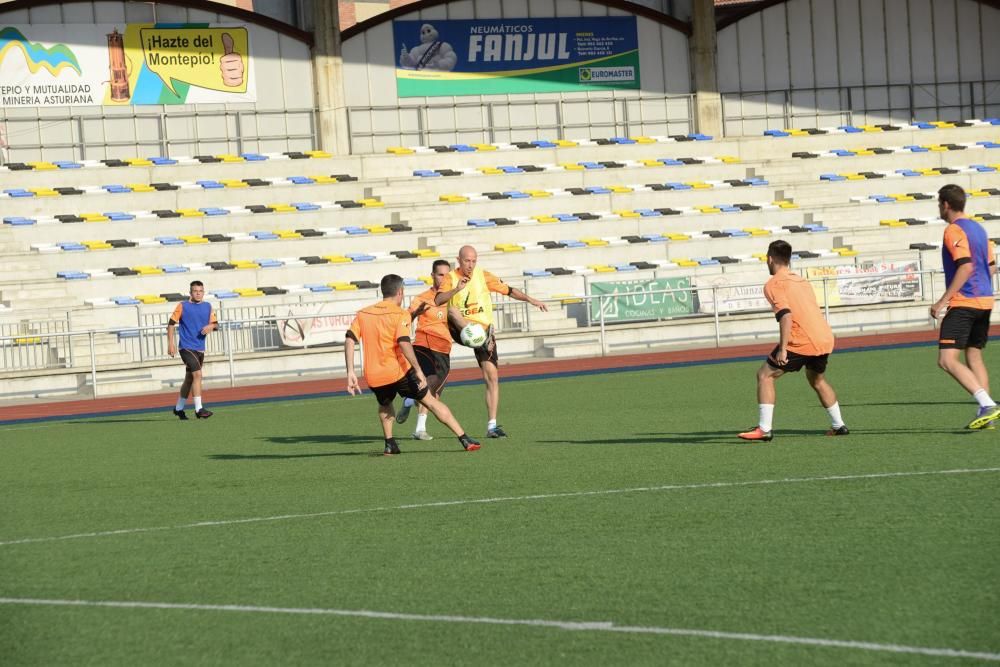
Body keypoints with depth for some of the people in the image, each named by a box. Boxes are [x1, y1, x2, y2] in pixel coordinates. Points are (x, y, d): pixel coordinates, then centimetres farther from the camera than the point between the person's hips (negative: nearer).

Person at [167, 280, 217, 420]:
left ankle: (179, 408, 29)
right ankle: (199, 409, -18)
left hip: (200, 349, 6)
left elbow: (216, 324, 11)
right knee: (197, 374, -19)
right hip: (186, 347, -6)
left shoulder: (208, 307, 9)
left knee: (189, 379, 14)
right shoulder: (183, 306, -4)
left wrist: (211, 326, -13)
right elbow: (171, 324, -2)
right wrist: (170, 343, -9)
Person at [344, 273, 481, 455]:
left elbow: (349, 341, 0)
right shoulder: (401, 314, -5)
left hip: (374, 377, 4)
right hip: (399, 371, -4)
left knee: (385, 405, 34)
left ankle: (390, 444, 21)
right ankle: (464, 439, 4)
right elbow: (404, 343, -19)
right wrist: (418, 370, -18)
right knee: (431, 401, 7)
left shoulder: (363, 314, 9)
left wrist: (350, 372, -1)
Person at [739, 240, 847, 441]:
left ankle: (764, 429, -7)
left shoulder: (774, 284, -4)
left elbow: (786, 315, -18)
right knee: (817, 380, 31)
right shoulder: (803, 281, 21)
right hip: (826, 339, 8)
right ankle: (839, 425, 35)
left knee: (765, 375, 2)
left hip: (802, 342, -8)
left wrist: (783, 349, -21)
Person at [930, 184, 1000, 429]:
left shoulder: (954, 231, -11)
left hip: (963, 303, -9)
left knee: (947, 360, -12)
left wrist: (943, 300, -21)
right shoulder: (978, 228, 16)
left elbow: (966, 266, -22)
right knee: (974, 356, 15)